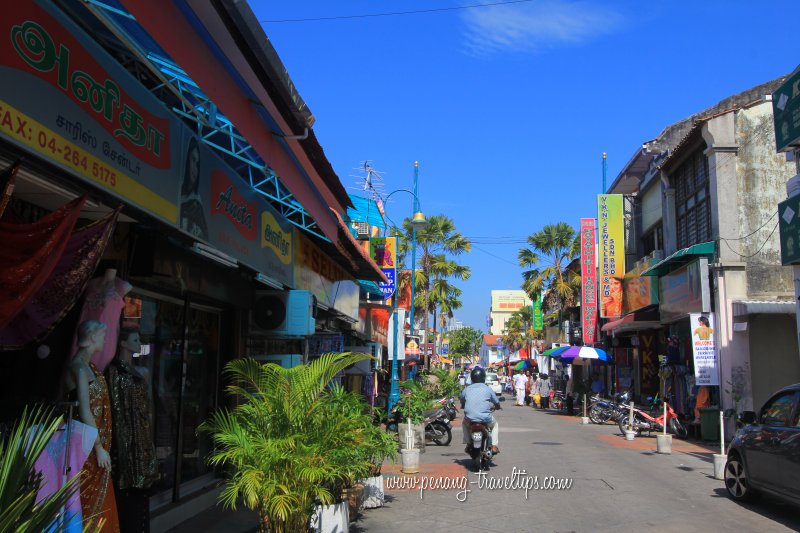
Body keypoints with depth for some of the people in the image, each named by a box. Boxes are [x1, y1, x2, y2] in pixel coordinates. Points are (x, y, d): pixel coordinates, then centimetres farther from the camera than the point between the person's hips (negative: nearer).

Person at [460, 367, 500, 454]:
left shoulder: (466, 390, 8)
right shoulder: (488, 389, 4)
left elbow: (462, 405, 16)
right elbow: (497, 404, 11)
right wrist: (494, 407, 34)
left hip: (469, 419, 1)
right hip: (485, 419, -1)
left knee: (464, 423, 37)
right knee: (495, 425, 31)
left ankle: (468, 444, 26)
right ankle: (494, 446, 16)